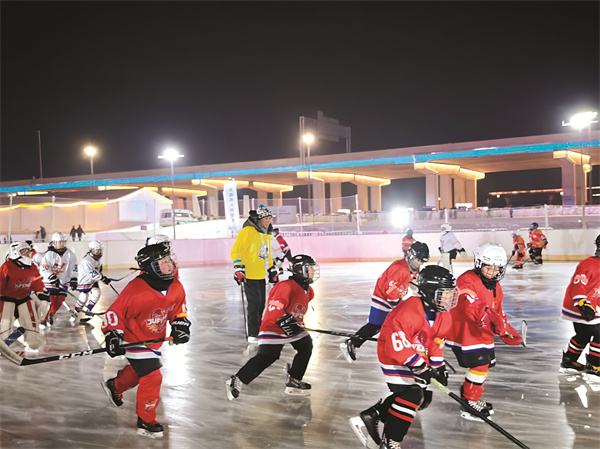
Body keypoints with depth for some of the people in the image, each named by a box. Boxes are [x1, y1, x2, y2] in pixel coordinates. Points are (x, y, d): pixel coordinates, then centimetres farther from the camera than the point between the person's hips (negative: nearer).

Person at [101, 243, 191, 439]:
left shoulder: (176, 287, -11)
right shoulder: (136, 290, -32)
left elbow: (179, 307, 7)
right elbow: (115, 312, -21)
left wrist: (180, 325, -6)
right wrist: (112, 335, -26)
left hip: (154, 340, 8)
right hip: (134, 339, -8)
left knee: (139, 371, 28)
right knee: (152, 377, -13)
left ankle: (114, 386, 59)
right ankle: (146, 422, 5)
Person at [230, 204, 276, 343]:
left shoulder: (266, 234, 16)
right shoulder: (247, 231, -13)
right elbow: (236, 251, -13)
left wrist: (272, 270, 24)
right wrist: (239, 268, -20)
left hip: (261, 275, 8)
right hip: (249, 275, -8)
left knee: (261, 304, 12)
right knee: (255, 304, -7)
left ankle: (257, 330, 24)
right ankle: (253, 335, 0)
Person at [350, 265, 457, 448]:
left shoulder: (442, 315, -2)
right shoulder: (408, 311, -31)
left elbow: (436, 342, 10)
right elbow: (397, 343, -33)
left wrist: (438, 367, 3)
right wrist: (418, 365, -32)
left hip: (417, 357, 10)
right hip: (394, 357, -10)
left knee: (423, 398, 12)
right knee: (412, 395, -18)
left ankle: (371, 416, 18)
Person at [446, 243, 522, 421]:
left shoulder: (496, 287, 10)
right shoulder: (467, 281, -21)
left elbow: (497, 312, 20)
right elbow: (471, 306, -36)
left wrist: (506, 331, 11)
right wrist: (486, 316, -48)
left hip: (482, 333, 10)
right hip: (464, 331, -10)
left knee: (486, 364, 18)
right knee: (479, 365, -11)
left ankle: (468, 394, 38)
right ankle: (470, 404, 3)